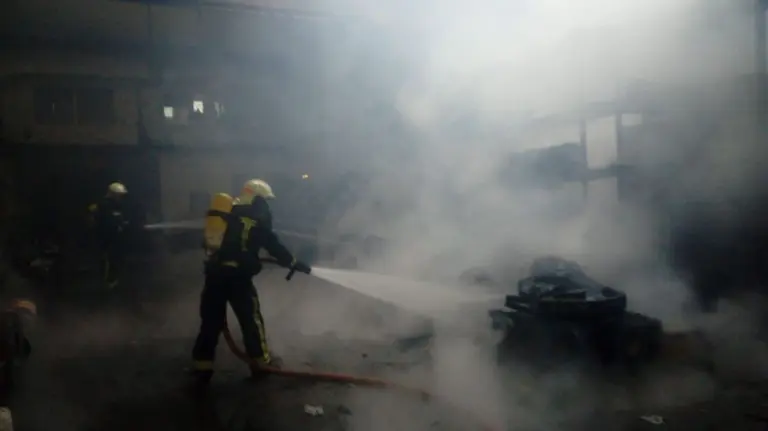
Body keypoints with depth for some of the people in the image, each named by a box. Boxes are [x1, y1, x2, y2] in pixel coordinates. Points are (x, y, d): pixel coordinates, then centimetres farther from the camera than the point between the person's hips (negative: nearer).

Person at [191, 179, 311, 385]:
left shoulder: (228, 212, 17)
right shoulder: (255, 218, -5)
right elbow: (273, 244, -7)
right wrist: (294, 264, -1)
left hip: (214, 271, 6)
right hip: (236, 274, -6)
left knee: (211, 319, 11)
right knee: (251, 317, 8)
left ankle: (202, 366, 12)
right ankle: (261, 360, 20)